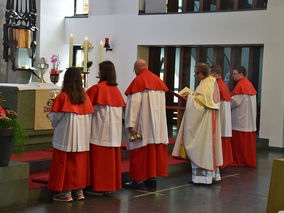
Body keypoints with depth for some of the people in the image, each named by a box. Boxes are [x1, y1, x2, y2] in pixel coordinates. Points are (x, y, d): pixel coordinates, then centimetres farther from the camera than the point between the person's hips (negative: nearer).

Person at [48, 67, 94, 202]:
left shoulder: (62, 97, -13)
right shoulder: (85, 97, 1)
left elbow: (55, 118, -9)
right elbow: (89, 116, 6)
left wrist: (50, 114, 12)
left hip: (65, 137, -5)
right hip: (82, 137, 5)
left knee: (64, 162, 4)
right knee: (79, 162, 13)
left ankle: (66, 193, 5)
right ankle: (79, 191, 18)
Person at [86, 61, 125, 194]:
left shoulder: (97, 88, -12)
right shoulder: (115, 89, 8)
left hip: (100, 128, -7)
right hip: (114, 129, 7)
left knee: (99, 156, -1)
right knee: (111, 156, 11)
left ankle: (99, 187, 1)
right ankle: (111, 185, 16)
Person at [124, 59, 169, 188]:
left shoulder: (138, 81, -10)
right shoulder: (158, 80, 11)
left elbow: (134, 104, -15)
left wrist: (131, 124, -15)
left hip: (143, 123, -7)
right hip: (158, 123, 7)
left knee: (140, 151, -1)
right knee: (155, 149, 10)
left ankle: (138, 180, 1)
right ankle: (152, 177, 14)